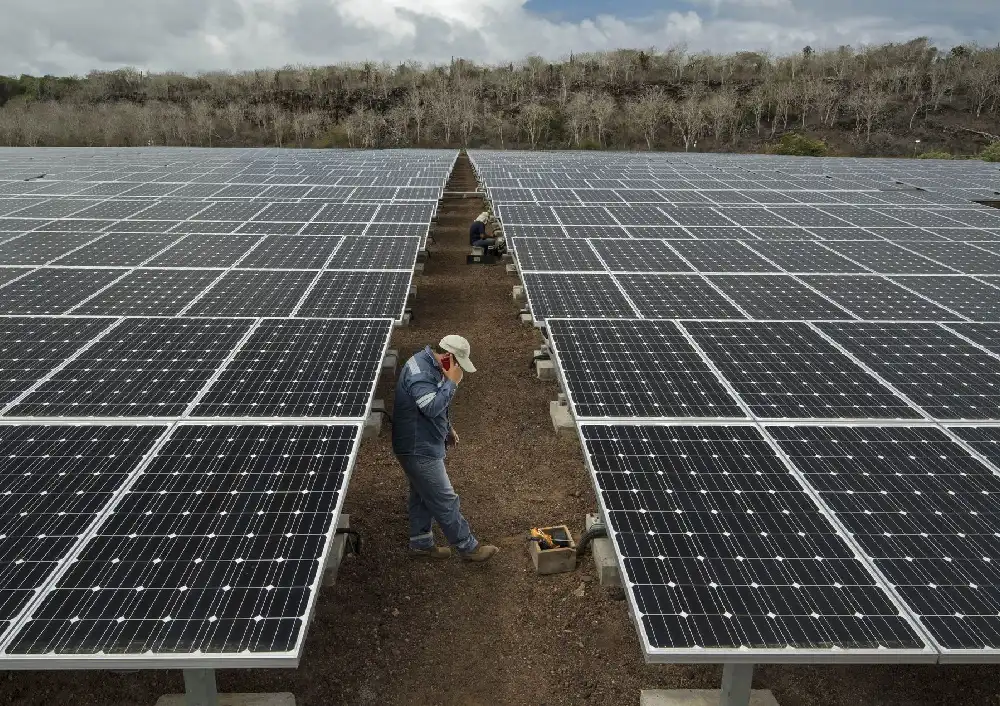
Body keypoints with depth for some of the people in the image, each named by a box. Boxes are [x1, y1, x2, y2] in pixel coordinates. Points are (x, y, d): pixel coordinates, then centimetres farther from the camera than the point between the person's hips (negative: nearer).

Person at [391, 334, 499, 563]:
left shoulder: (432, 366, 8)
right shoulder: (419, 371, -26)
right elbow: (432, 407, -35)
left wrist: (447, 429, 21)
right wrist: (452, 382, -28)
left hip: (424, 445, 11)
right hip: (419, 449, -10)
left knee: (423, 496, 20)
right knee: (445, 501, 0)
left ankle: (421, 543, 34)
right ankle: (468, 547, 10)